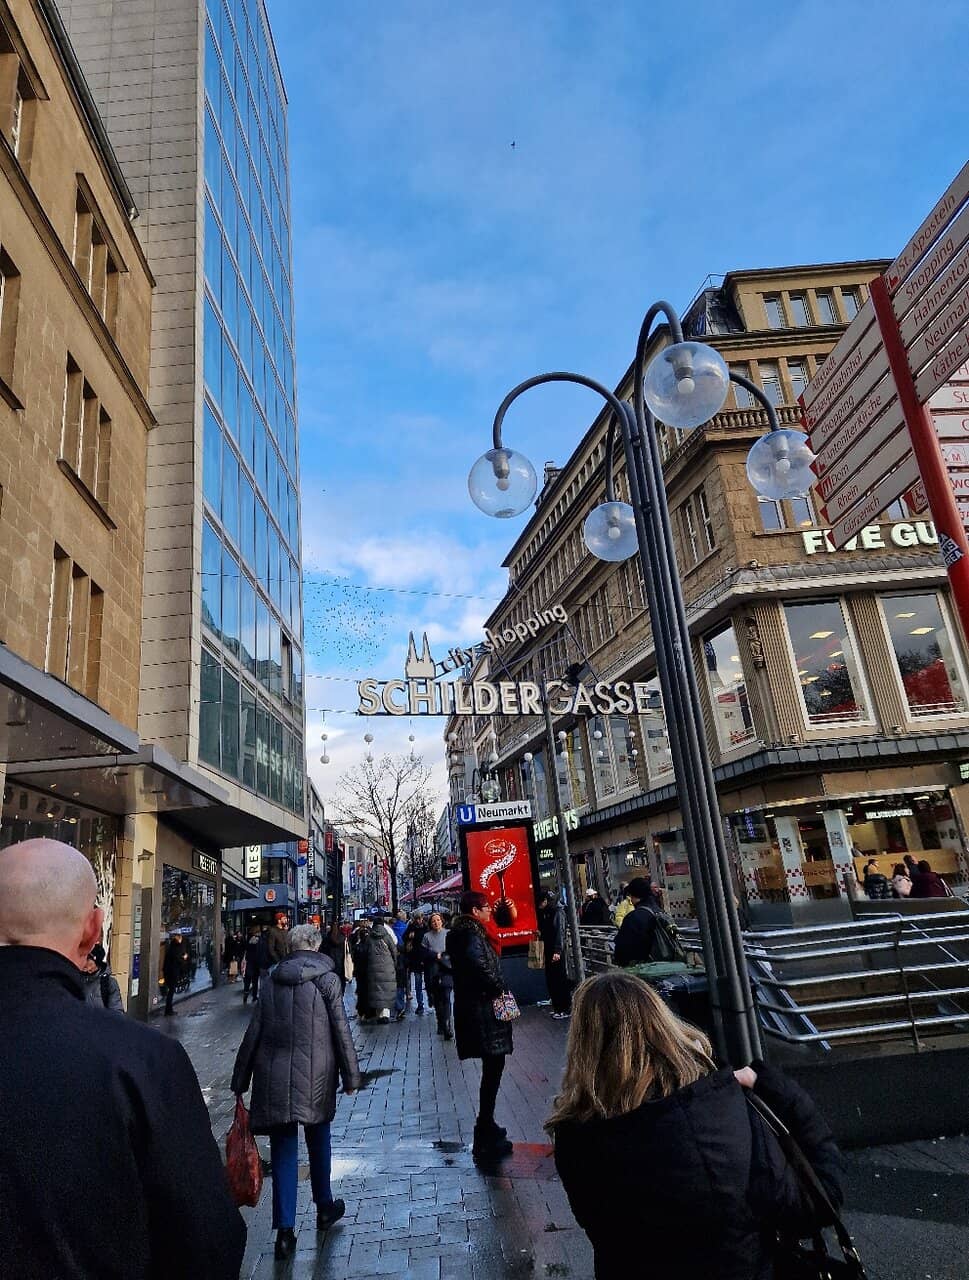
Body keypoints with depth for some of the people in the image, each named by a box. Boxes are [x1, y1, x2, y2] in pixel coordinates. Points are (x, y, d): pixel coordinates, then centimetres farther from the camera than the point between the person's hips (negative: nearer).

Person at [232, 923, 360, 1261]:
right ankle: (325, 1207, 35)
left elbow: (254, 1032, 5)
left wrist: (241, 1080, 11)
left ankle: (285, 1230, 7)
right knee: (318, 1140, 19)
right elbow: (341, 1030, -5)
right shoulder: (327, 979, -4)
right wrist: (351, 1075, 2)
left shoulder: (272, 980, 4)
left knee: (283, 1148, 9)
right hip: (315, 1076, -1)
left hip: (274, 1077, 2)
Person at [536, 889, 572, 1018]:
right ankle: (557, 1006, 18)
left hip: (556, 951, -8)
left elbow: (560, 932, -19)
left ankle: (565, 1009, 4)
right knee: (550, 979, 9)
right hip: (548, 950, 8)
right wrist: (540, 933, 8)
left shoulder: (557, 912, -12)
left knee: (560, 979, -3)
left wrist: (557, 951, -24)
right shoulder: (545, 912, 14)